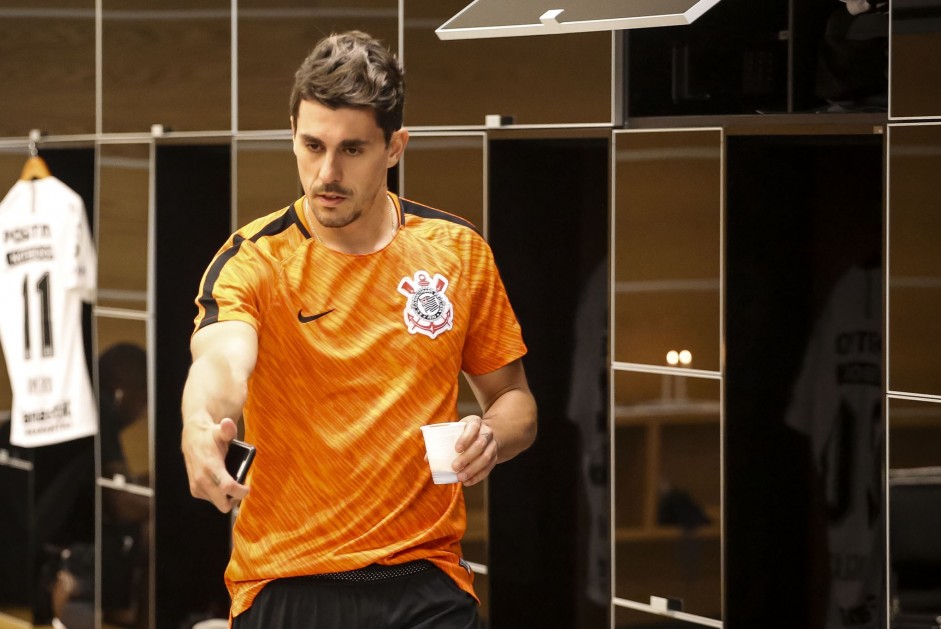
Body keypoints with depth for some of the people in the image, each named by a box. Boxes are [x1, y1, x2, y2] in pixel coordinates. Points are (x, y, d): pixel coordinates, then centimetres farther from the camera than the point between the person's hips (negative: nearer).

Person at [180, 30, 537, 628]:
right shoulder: (251, 260, -7)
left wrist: (491, 438, -11)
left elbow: (514, 399, 12)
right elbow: (221, 360, -27)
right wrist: (202, 427, -49)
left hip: (424, 580, 1)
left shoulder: (460, 251, 2)